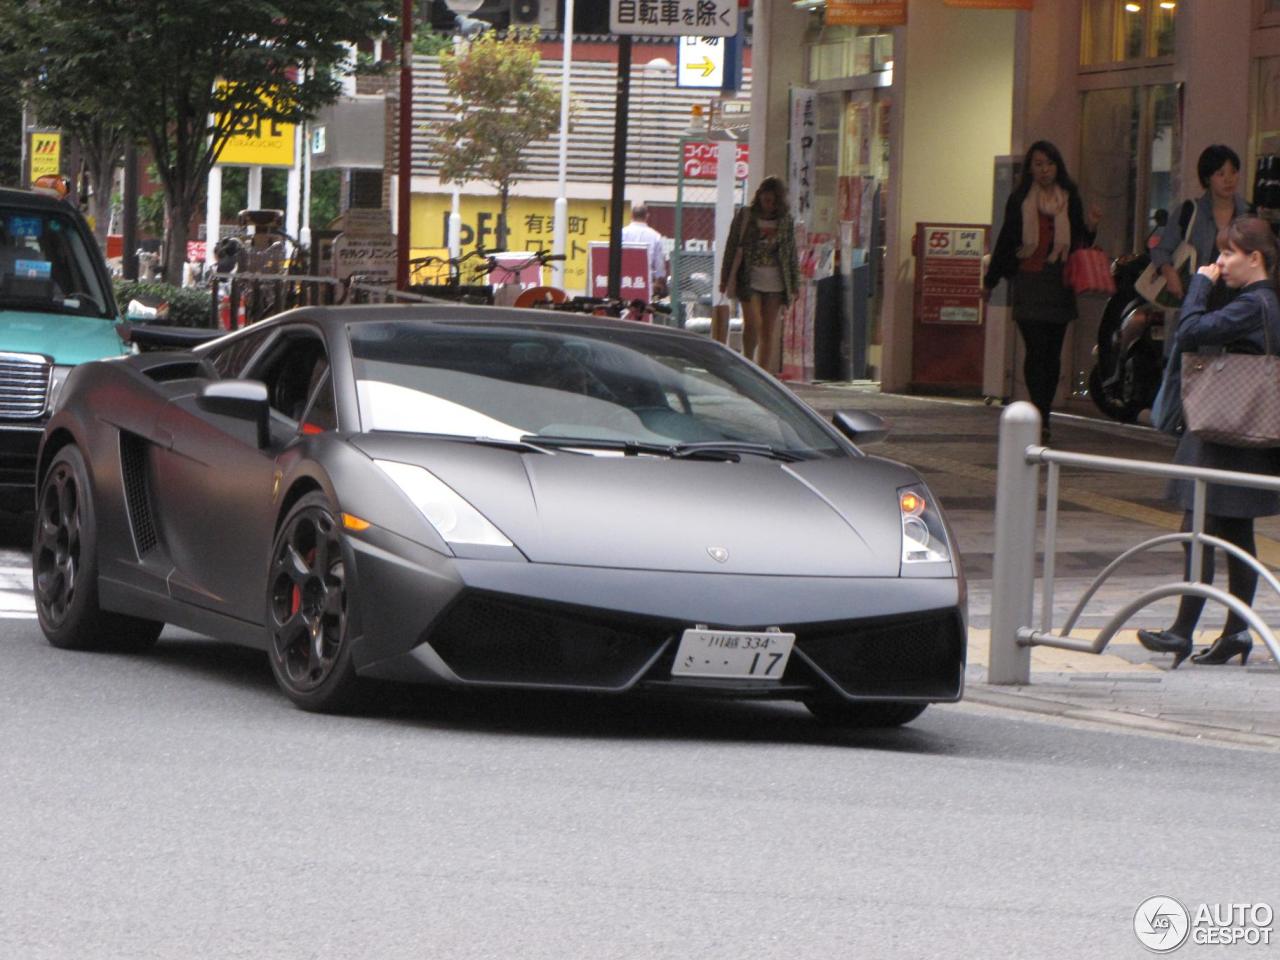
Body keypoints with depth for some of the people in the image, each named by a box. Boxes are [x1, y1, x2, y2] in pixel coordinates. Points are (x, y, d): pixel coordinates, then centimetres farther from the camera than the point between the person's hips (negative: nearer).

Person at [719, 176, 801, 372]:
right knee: (752, 324, -16)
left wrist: (794, 284, 9)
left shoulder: (785, 220, 7)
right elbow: (732, 247, 6)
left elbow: (792, 253, 12)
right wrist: (725, 277, 4)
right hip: (749, 280, -2)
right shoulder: (745, 216, 3)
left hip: (775, 281, 2)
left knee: (769, 331, 1)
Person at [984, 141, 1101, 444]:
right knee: (1036, 349, -12)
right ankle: (1041, 417, -15)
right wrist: (990, 280, 16)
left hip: (1059, 283, 2)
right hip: (1028, 281, -2)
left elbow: (1079, 242, 15)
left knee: (1052, 353, 4)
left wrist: (1090, 227, -5)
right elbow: (1006, 240, 12)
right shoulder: (1020, 200, 6)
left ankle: (1041, 417, 12)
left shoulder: (1070, 199, 10)